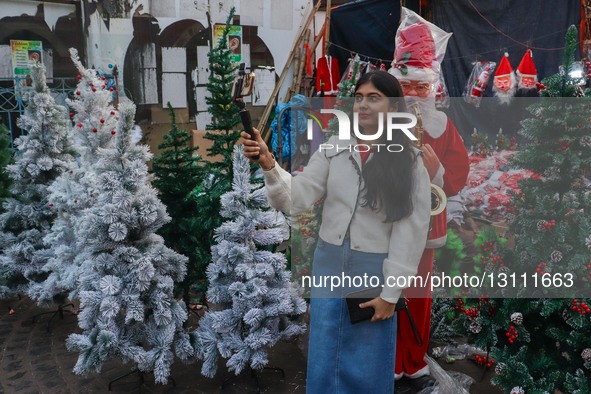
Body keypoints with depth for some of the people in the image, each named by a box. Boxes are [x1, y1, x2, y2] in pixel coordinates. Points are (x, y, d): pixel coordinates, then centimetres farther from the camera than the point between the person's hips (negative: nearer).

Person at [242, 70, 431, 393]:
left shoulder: (410, 162, -7)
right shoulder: (334, 148, -1)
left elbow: (411, 230, -7)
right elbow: (294, 200, -6)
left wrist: (391, 292, -7)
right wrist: (269, 165, -24)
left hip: (375, 269, -2)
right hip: (329, 264, 3)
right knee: (323, 365, 15)